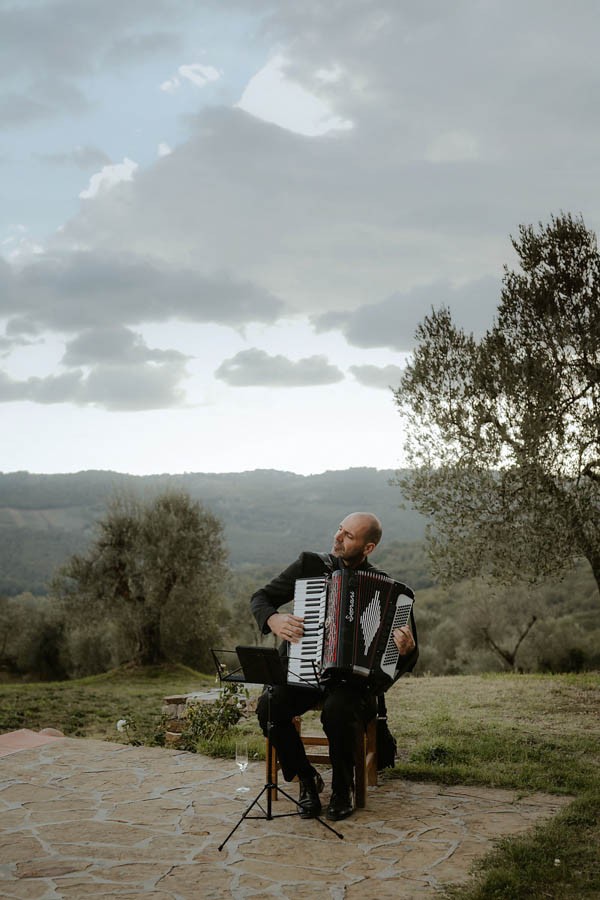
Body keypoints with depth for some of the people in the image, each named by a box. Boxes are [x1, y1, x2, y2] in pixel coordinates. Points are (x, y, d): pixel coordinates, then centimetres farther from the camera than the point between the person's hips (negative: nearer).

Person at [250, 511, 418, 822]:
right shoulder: (310, 564, 4)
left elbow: (404, 663, 2)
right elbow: (260, 598, 9)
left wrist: (406, 649, -23)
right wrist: (273, 620, -14)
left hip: (352, 677, -2)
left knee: (337, 710, -34)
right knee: (268, 706, -27)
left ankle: (343, 788, -5)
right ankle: (306, 779, -1)